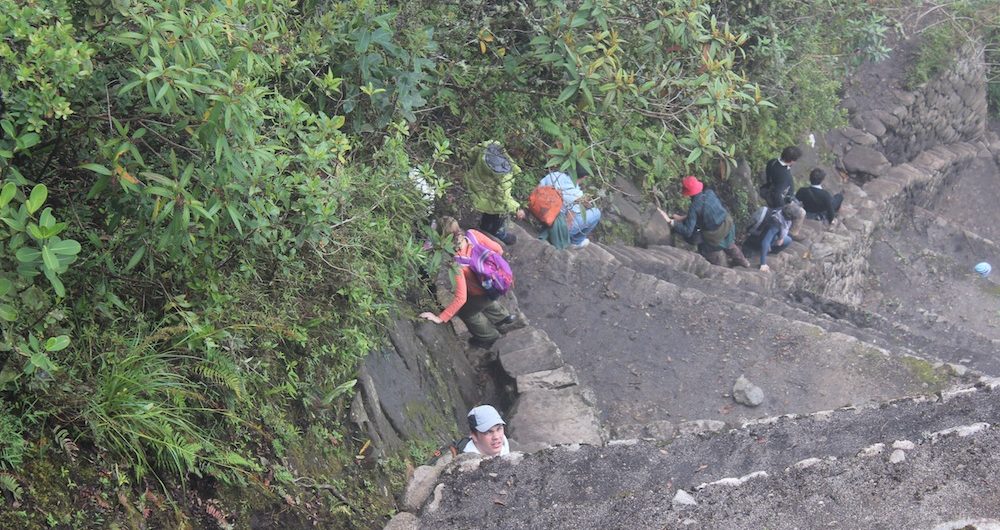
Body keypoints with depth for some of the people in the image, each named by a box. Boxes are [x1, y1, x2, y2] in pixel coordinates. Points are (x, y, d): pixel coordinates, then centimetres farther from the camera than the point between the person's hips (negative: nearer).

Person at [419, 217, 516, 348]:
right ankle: (502, 317, 57)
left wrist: (440, 318, -27)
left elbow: (461, 298, -34)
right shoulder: (473, 234, -23)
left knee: (464, 310, 25)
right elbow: (498, 250, -9)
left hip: (489, 291, -5)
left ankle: (490, 338, 45)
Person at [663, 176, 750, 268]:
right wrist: (683, 218, 5)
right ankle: (742, 262, 62)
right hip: (728, 226, 7)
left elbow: (687, 231, -28)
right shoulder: (710, 193, -11)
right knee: (729, 245, 38)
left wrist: (669, 220, -26)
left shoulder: (694, 207, -28)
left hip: (716, 237, -7)